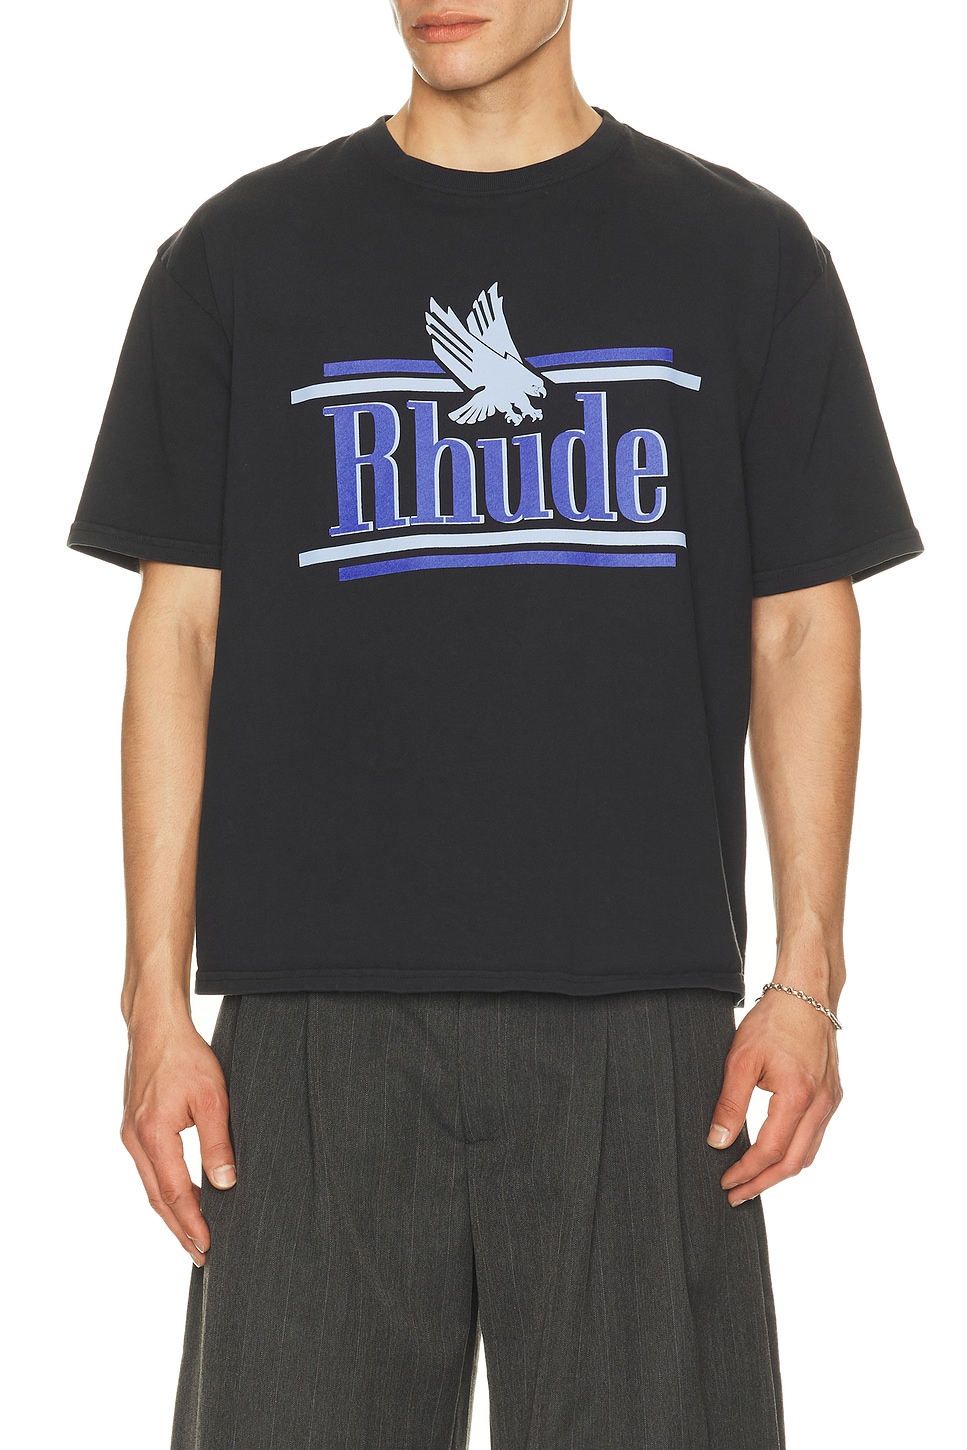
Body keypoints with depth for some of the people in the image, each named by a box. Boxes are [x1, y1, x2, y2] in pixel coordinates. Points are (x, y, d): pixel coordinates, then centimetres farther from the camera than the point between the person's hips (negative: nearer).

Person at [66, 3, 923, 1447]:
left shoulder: (742, 255, 9)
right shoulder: (244, 254, 8)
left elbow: (801, 630, 8)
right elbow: (180, 631, 6)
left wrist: (807, 981, -1)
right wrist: (158, 1003, -1)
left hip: (637, 1009, 0)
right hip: (319, 1016, 0)